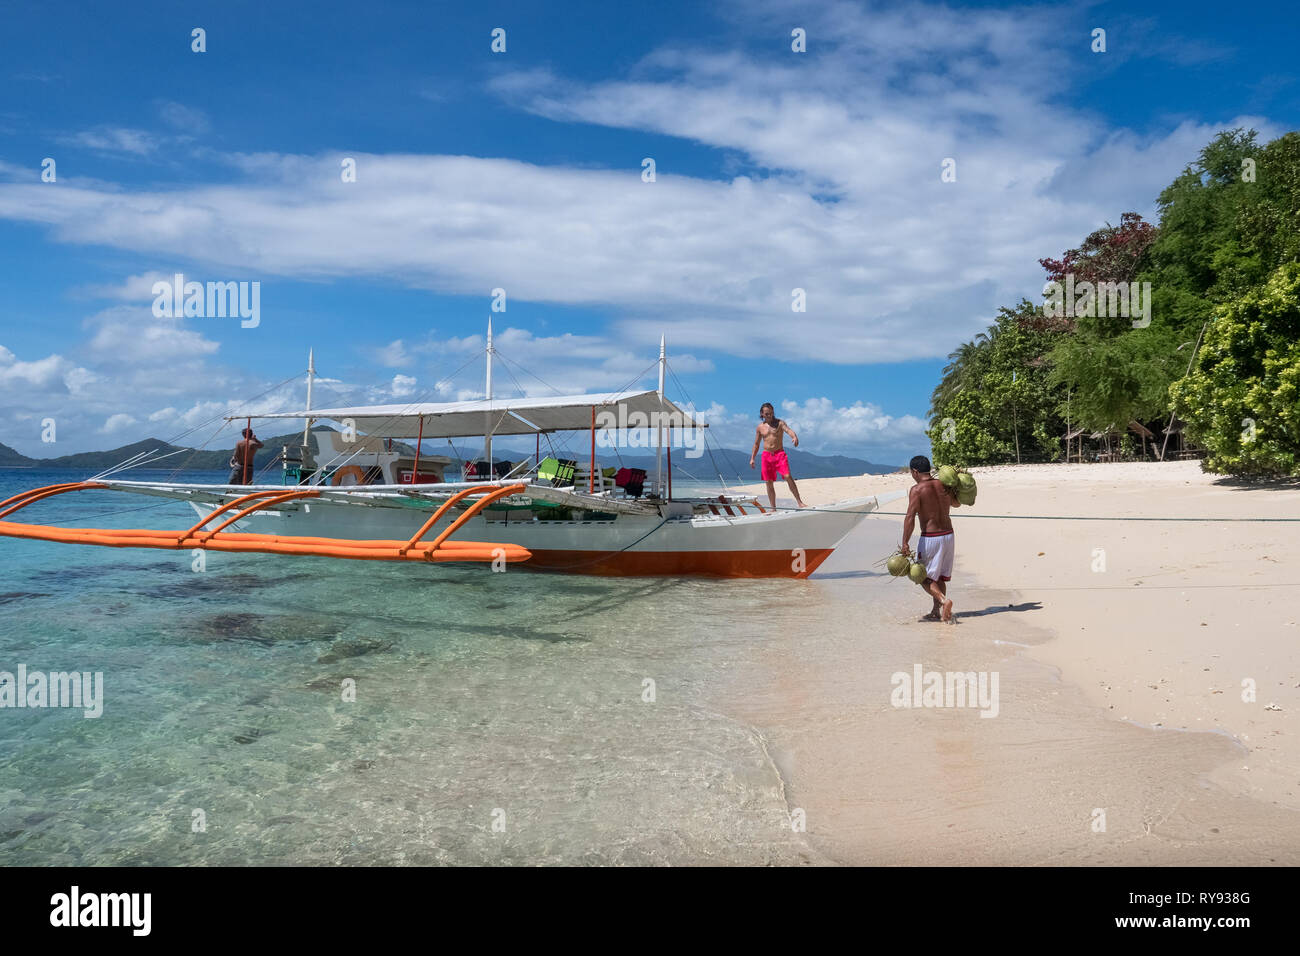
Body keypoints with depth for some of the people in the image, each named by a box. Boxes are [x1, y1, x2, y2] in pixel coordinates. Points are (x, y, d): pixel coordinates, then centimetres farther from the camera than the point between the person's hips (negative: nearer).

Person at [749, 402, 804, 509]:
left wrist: (794, 437, -42)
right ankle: (773, 508, 11)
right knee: (769, 483, 3)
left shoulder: (779, 423, 0)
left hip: (779, 453, -3)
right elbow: (756, 444, 17)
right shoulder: (760, 427, 9)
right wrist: (752, 458, 10)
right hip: (766, 455, 3)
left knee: (788, 477, -17)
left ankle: (799, 502, -12)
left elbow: (788, 430, -20)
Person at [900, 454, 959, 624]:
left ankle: (944, 600, -15)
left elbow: (910, 517, -20)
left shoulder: (917, 490, -14)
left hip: (930, 538, -6)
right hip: (948, 535, 7)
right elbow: (956, 503, 24)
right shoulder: (943, 485, 5)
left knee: (924, 577, 6)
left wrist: (905, 544, -19)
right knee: (940, 576, 17)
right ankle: (936, 612, 19)